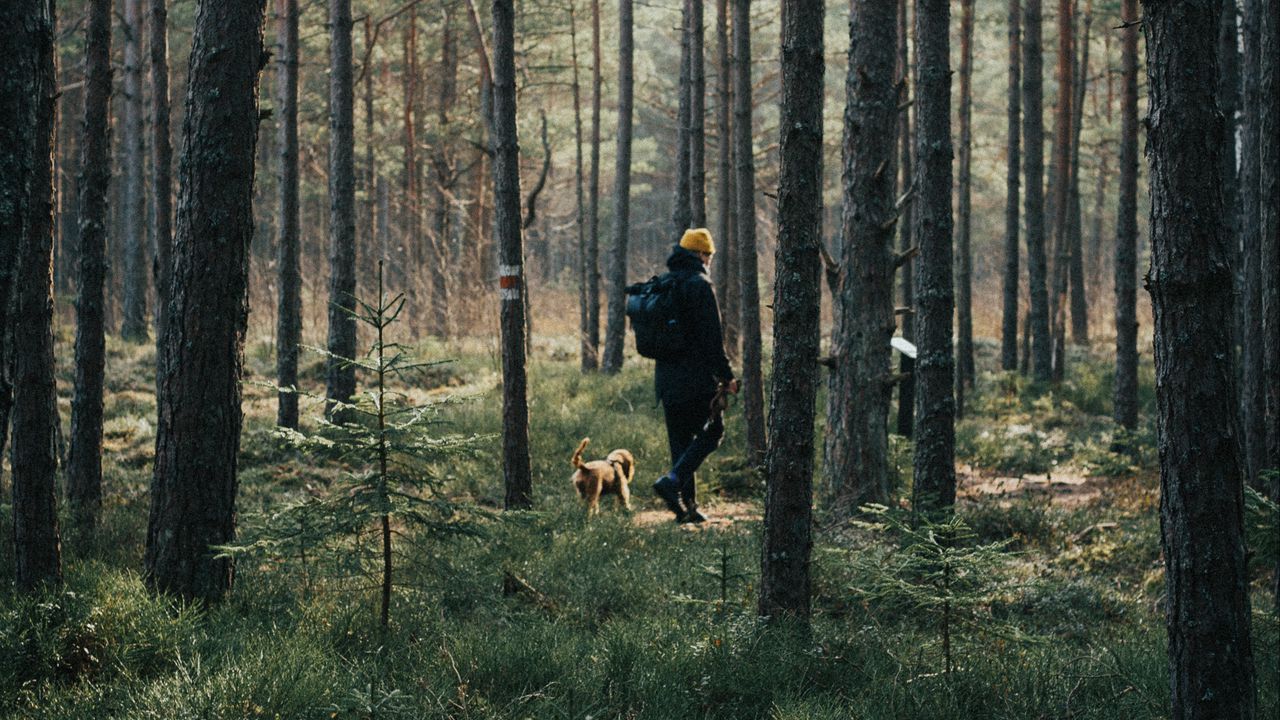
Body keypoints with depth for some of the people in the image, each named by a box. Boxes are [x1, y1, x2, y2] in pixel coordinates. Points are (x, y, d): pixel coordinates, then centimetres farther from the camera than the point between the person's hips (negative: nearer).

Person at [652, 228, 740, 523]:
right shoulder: (699, 285, -12)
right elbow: (712, 336, -16)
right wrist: (726, 376, -11)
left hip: (666, 377, 7)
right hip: (697, 377, -7)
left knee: (680, 438, 11)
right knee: (711, 431, 4)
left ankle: (686, 507, 10)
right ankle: (673, 480, -14)